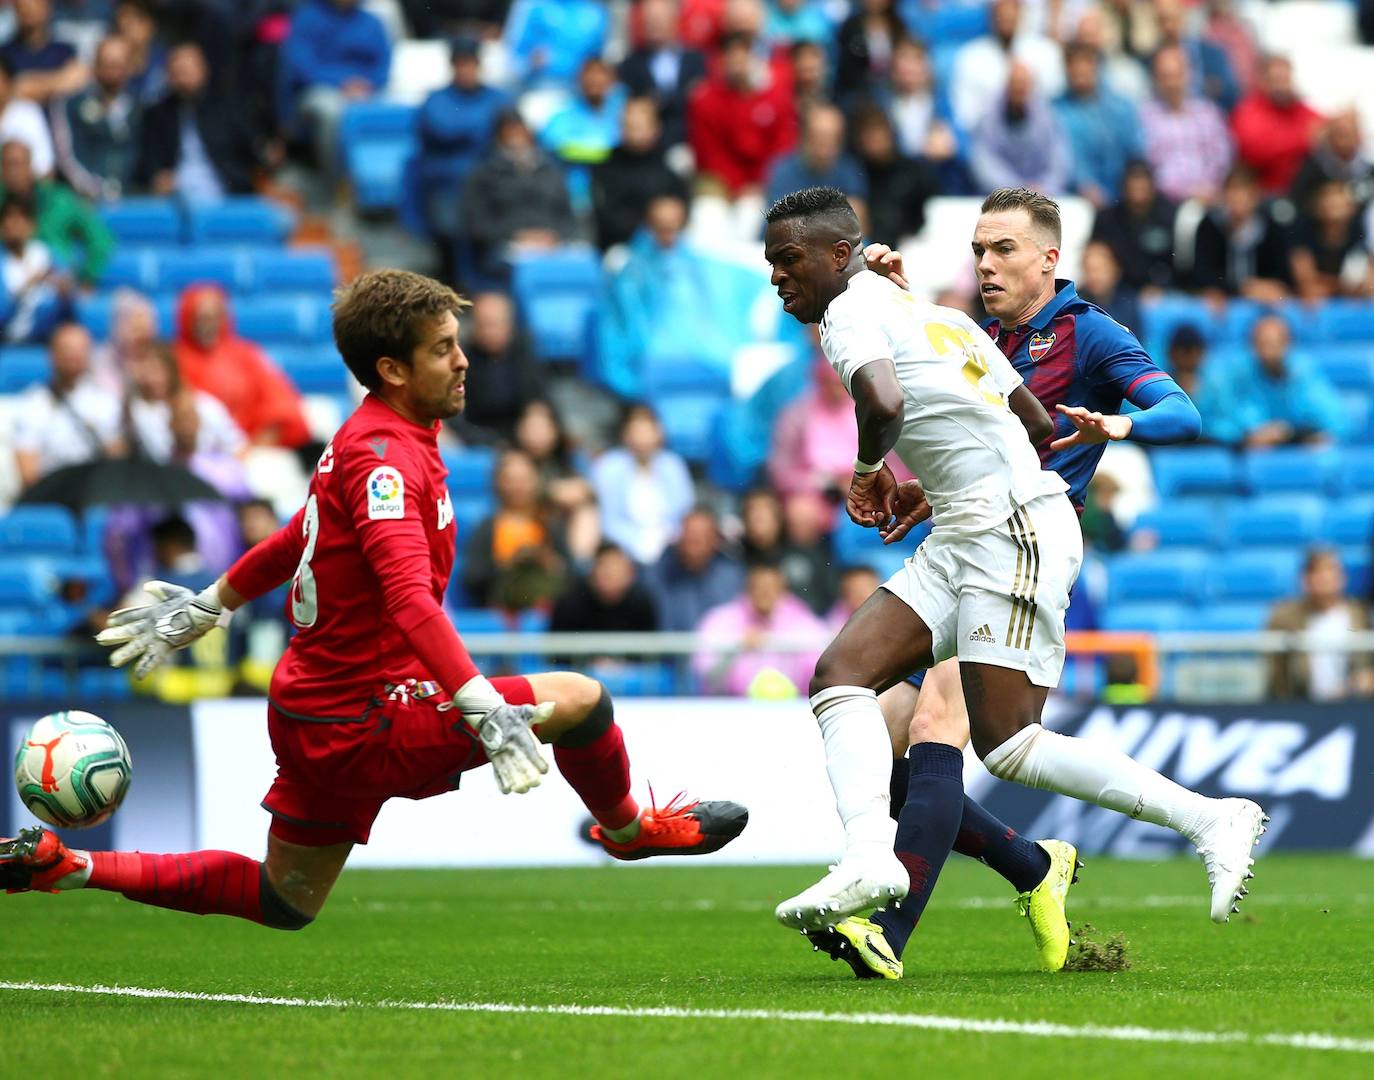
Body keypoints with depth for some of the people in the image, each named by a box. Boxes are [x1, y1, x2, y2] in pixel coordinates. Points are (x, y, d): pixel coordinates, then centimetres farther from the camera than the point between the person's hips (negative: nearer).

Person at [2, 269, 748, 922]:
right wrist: (487, 710, -42)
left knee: (284, 904, 21)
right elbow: (409, 598, -34)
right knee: (580, 701, -10)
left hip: (313, 712, 10)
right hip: (363, 723, -10)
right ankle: (628, 830, 20)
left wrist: (206, 607, 37)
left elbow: (297, 538, 25)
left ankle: (62, 866, 18)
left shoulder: (366, 441, 9)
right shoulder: (384, 455, -22)